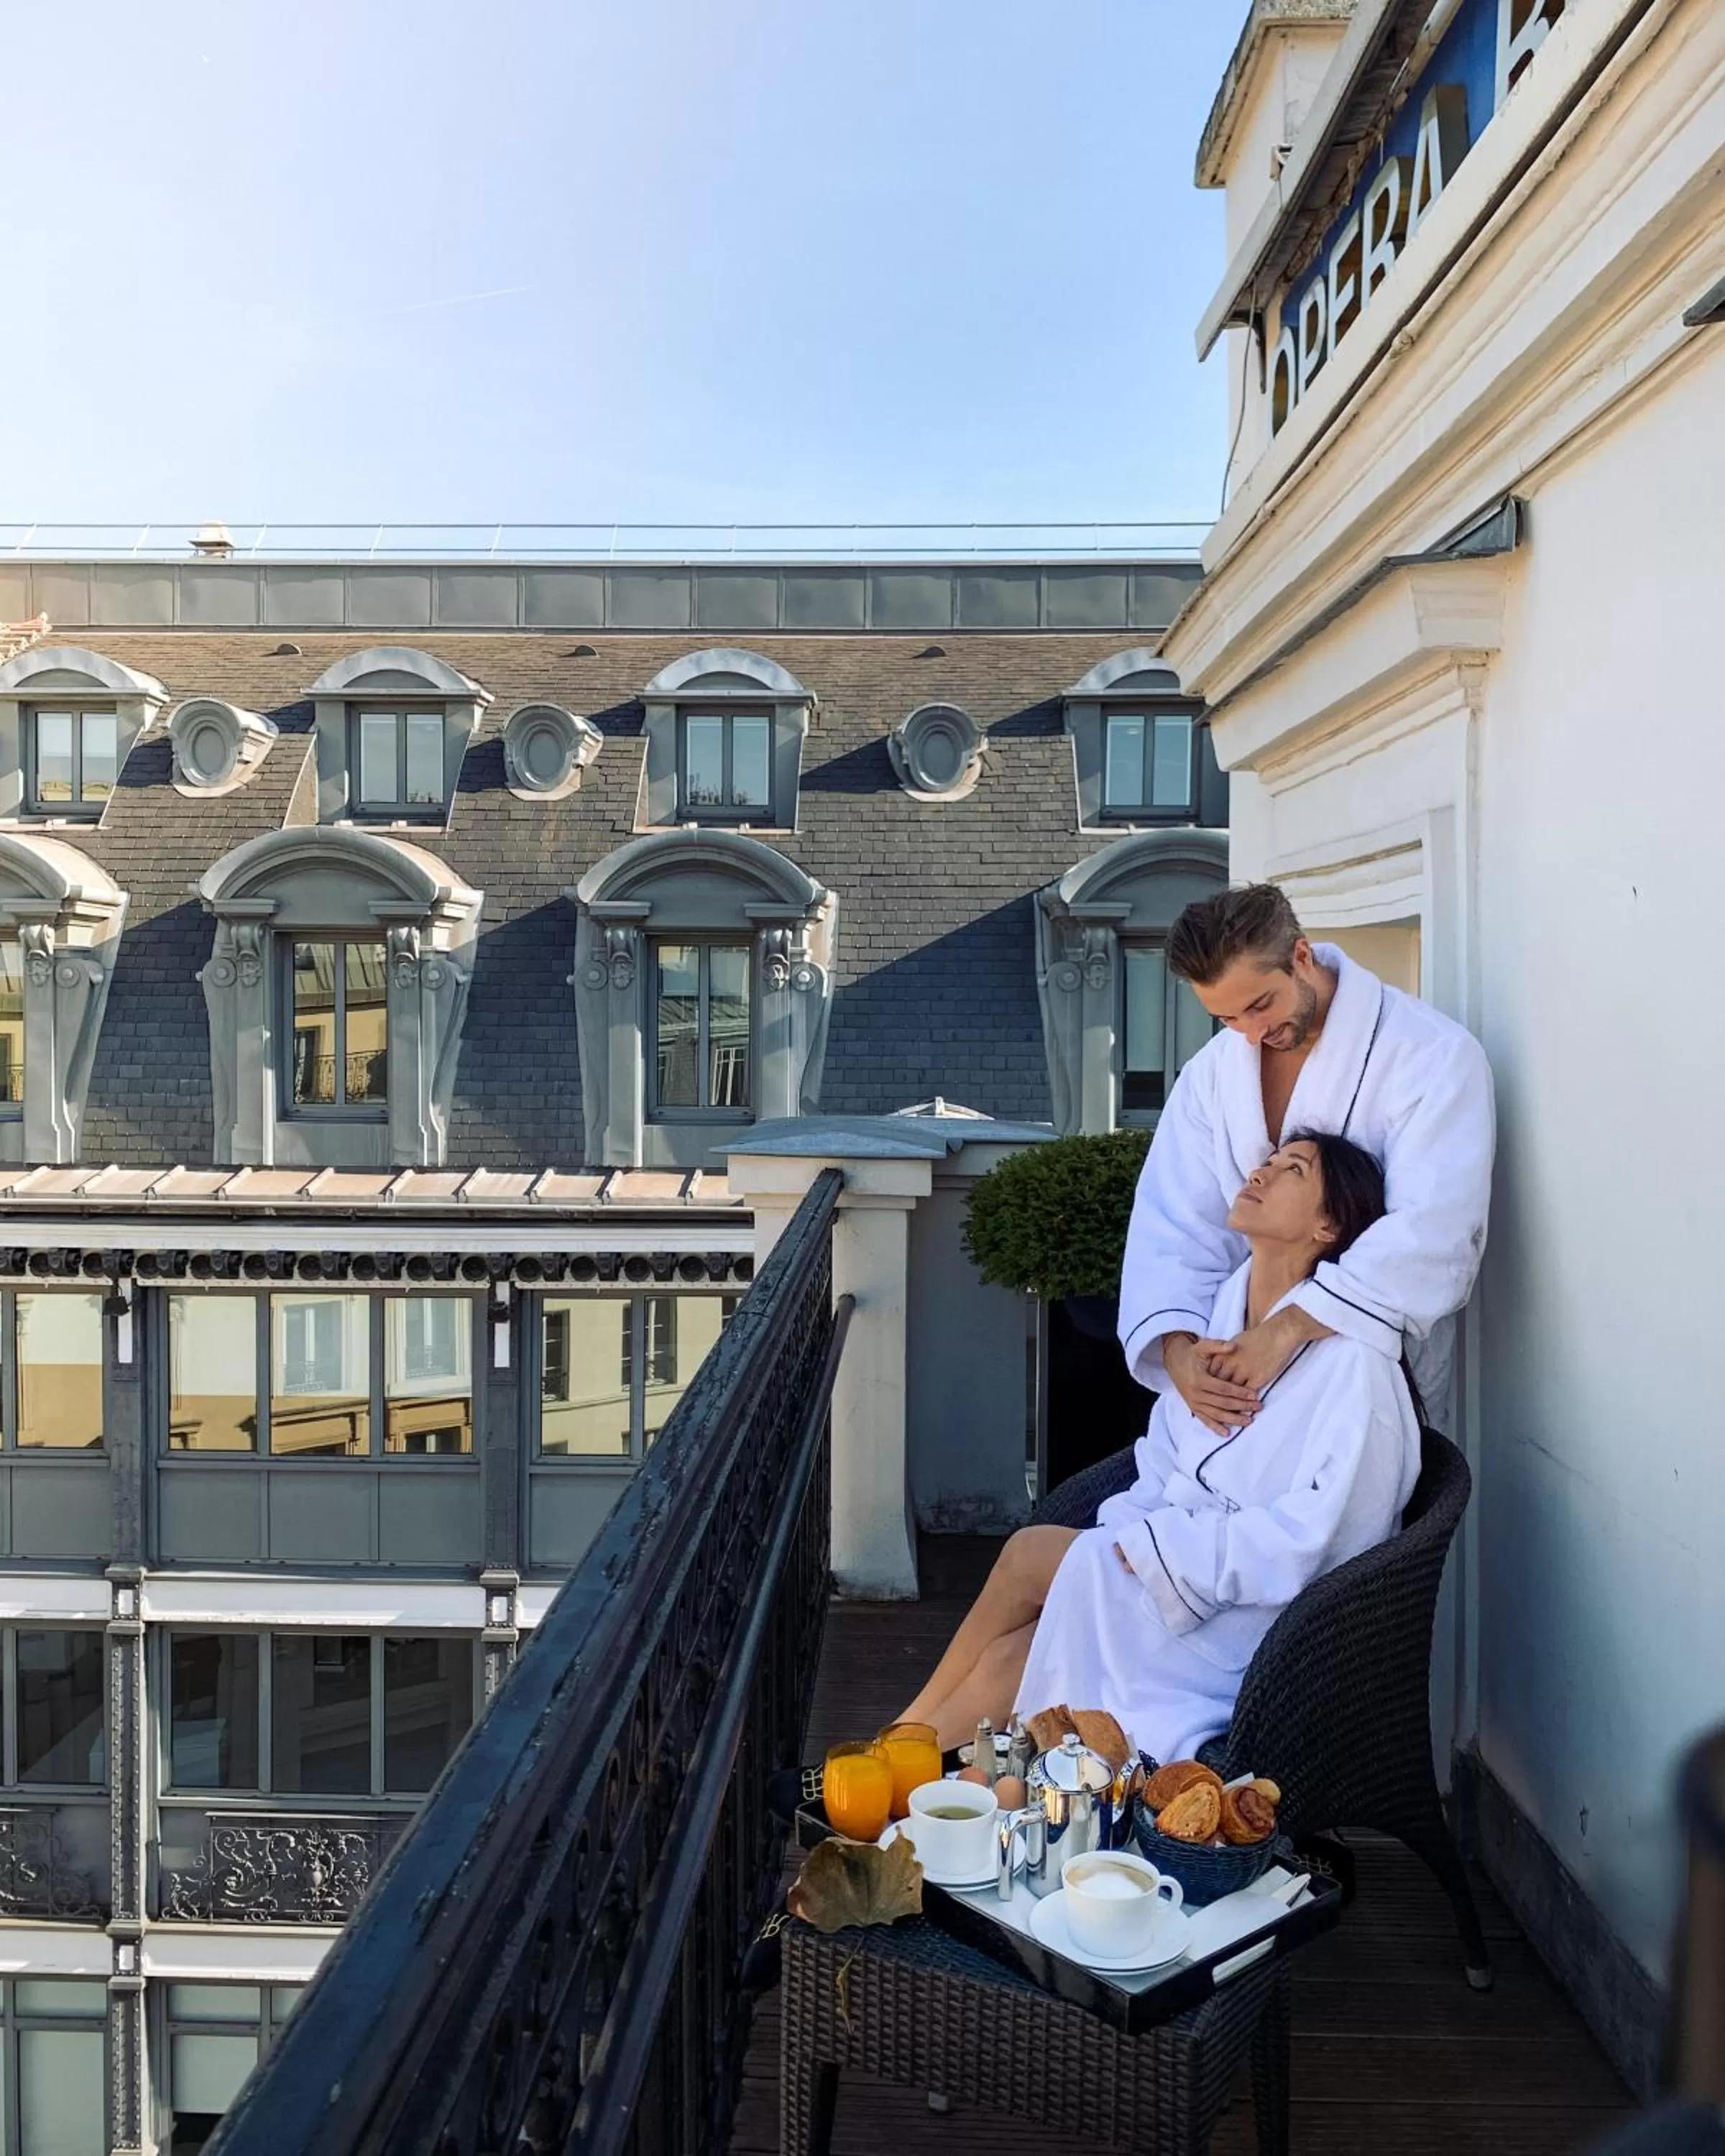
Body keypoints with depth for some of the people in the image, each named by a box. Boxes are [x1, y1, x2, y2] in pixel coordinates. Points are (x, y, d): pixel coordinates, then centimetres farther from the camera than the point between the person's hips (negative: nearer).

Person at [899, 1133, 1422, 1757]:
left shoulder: (1350, 1359, -15)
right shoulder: (1220, 1314, 7)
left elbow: (1306, 1541, -20)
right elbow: (1161, 1480, 11)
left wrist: (1146, 1549, -18)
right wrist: (1109, 1544, -8)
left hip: (1262, 1623, -6)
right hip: (1183, 1573, 6)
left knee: (1029, 1554, -17)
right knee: (1010, 1654, -18)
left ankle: (914, 1724, 2)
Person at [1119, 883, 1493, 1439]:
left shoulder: (1433, 1056, -17)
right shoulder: (1211, 1073, 0)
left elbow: (1433, 1231, -28)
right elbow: (1175, 1223, -6)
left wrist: (1288, 1329, -37)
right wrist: (1177, 1346, -25)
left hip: (1381, 1381, -4)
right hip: (1248, 1371, 4)